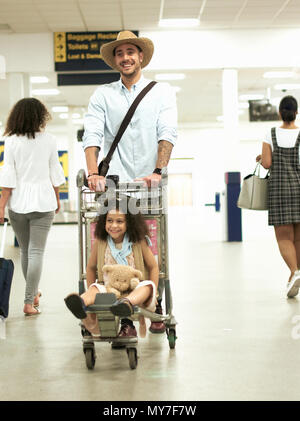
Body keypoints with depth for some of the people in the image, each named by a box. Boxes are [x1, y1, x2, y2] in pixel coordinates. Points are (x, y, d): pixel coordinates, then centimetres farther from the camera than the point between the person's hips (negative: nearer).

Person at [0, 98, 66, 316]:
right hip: (43, 201, -1)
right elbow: (55, 173, 7)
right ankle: (30, 302, -6)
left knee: (25, 251, 16)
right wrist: (57, 198, 20)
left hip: (18, 202, 1)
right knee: (36, 252, -2)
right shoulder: (48, 140, -1)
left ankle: (33, 292, 32)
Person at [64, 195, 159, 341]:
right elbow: (91, 267, 14)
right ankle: (82, 302, -63)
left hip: (136, 291, -1)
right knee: (95, 288, -28)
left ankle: (127, 303, -65)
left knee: (147, 286, -33)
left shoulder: (139, 242, -2)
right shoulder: (100, 243, 1)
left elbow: (153, 267, 6)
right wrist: (91, 294, 6)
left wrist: (152, 293, -5)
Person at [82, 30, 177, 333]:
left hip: (150, 185, 0)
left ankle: (155, 311, 15)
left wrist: (158, 171, -21)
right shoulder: (102, 95, 11)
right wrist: (93, 173, -18)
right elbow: (92, 135, -1)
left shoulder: (161, 92, 9)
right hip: (115, 183, 0)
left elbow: (167, 134, -5)